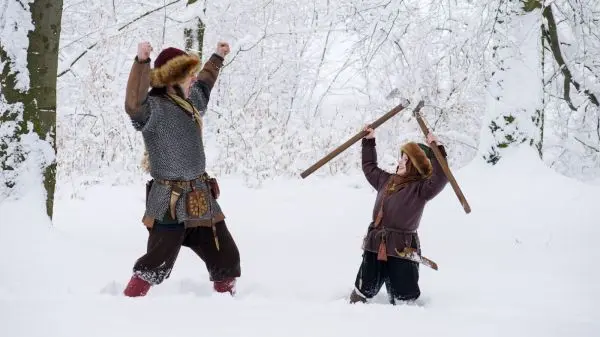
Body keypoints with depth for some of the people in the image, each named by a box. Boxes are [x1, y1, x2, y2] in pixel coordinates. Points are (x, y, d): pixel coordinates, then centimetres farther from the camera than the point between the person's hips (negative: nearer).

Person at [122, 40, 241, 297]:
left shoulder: (190, 101, 12)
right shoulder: (153, 108, -14)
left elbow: (203, 86, 36)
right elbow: (134, 103, -38)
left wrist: (217, 58, 46)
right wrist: (142, 62, -46)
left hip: (202, 201, 8)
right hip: (171, 204, -8)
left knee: (227, 258, 16)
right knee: (157, 263, -13)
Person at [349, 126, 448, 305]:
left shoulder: (420, 188, -8)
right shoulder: (387, 180, 14)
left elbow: (440, 178, -26)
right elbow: (369, 167, 31)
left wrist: (437, 150, -31)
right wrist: (369, 142, 29)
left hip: (402, 250, -6)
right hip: (375, 245, 6)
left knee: (403, 297, -4)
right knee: (365, 289, 14)